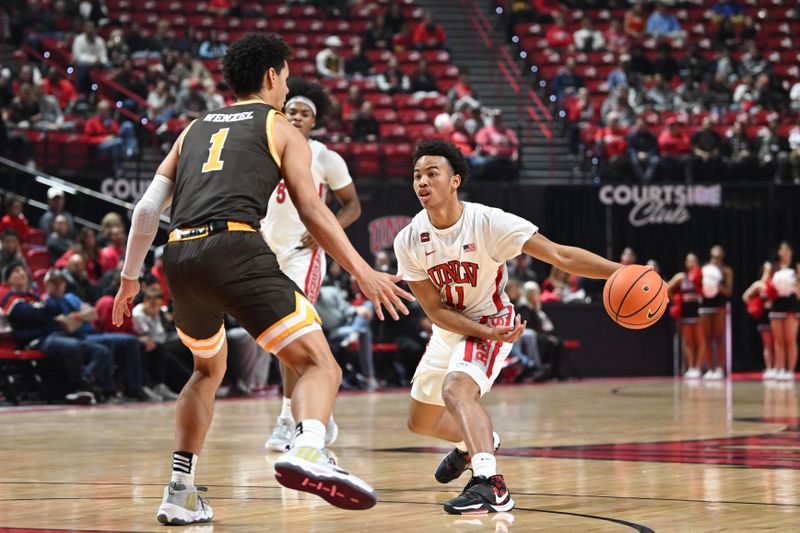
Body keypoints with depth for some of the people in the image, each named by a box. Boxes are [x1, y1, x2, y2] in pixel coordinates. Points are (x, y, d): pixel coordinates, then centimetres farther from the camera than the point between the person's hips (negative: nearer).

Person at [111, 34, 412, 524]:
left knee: (209, 369, 30)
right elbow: (312, 211, 4)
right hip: (235, 248, -6)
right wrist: (363, 273, 4)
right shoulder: (281, 129, 15)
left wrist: (130, 278, 34)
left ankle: (180, 493, 23)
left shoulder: (195, 129, 29)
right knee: (320, 365, -9)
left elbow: (147, 209, 24)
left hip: (179, 257, 6)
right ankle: (308, 451, -40)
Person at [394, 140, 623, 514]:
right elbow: (435, 310, -12)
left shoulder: (487, 222, -26)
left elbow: (559, 255, -28)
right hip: (448, 330, 6)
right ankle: (473, 442, 54)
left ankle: (490, 484, -44)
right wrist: (485, 331, -28)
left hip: (492, 322, -6)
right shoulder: (408, 241, -16)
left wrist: (621, 272, -40)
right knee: (420, 423, 21)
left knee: (456, 388, -36)